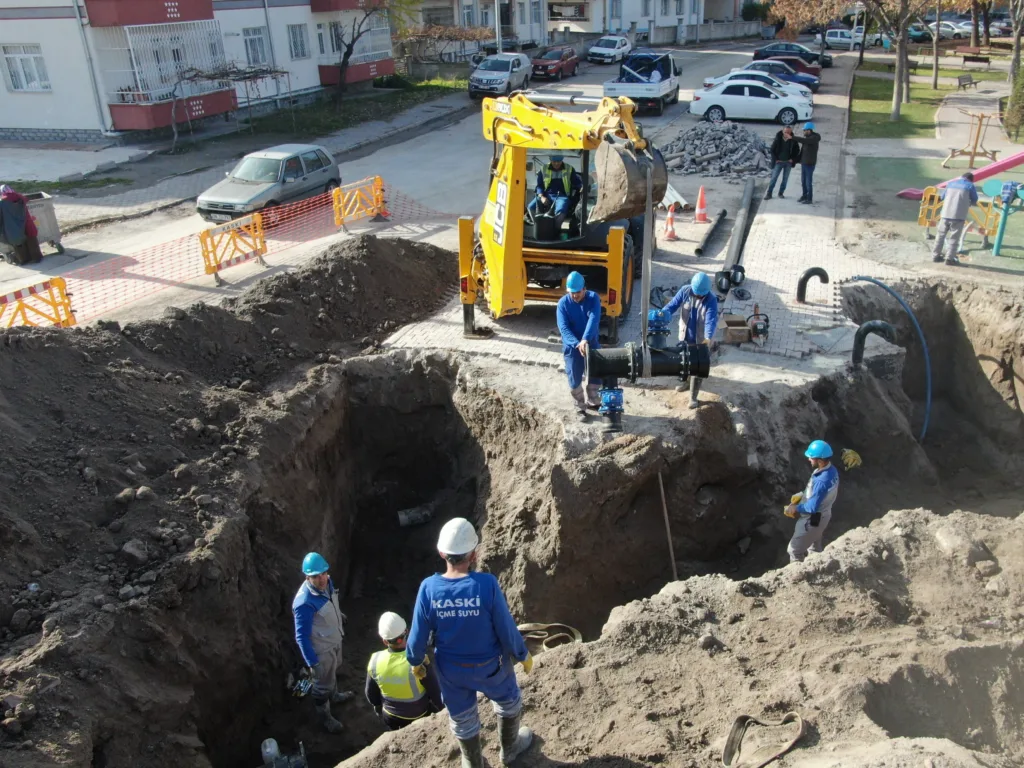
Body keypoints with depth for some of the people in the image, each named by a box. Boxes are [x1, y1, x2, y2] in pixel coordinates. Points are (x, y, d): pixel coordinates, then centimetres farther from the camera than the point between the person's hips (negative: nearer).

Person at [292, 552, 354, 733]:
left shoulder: (327, 583, -15)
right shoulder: (305, 602, -39)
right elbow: (301, 636, -28)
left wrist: (340, 616, 23)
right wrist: (312, 662, -23)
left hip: (334, 641, 7)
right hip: (321, 650, -7)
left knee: (333, 672, 33)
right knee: (323, 685, 17)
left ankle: (334, 696, 61)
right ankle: (325, 717, 42)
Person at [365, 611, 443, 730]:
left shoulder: (375, 661, -22)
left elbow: (371, 694, -5)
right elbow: (436, 694, -20)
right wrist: (440, 709, 0)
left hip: (390, 717, 3)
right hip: (418, 717, -3)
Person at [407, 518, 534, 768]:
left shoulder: (429, 588, -25)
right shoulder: (486, 584, -31)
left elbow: (418, 635, -13)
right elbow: (506, 629, -20)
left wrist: (415, 661, 8)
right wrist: (523, 654, -1)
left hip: (450, 668, 2)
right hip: (489, 665, -1)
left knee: (462, 717, 27)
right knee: (508, 701, 30)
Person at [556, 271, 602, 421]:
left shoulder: (593, 298, -13)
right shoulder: (563, 303, -14)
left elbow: (594, 320, -27)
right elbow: (564, 328, -21)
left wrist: (585, 340, -42)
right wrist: (577, 344, -37)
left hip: (591, 344, 2)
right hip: (572, 347, -2)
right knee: (575, 379, 5)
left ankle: (592, 401, 39)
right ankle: (580, 407, 26)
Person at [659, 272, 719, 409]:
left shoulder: (711, 300, -23)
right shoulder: (685, 291, -13)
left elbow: (711, 320, -34)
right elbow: (672, 305, -12)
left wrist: (708, 337, -51)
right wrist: (663, 315, -34)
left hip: (700, 340, -4)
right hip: (684, 336, 4)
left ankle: (693, 397, 19)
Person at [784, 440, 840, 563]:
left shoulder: (822, 481, -36)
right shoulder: (831, 470, -6)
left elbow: (812, 507, -30)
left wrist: (796, 507, -15)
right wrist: (801, 496, 4)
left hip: (813, 519, -9)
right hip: (822, 515, 9)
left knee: (795, 549, 6)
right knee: (814, 548, 27)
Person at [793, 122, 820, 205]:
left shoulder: (814, 138, -17)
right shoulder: (808, 137, 10)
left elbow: (803, 140, -34)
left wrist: (792, 137, -34)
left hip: (810, 163, -8)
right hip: (803, 162, 8)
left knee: (808, 182, -3)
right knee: (803, 181, 14)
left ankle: (810, 199, 5)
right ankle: (804, 196, 27)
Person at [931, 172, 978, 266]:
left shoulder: (951, 183, 16)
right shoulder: (970, 186, 6)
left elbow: (942, 196, 23)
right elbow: (975, 201, 11)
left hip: (946, 213, 4)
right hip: (959, 215, -4)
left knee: (941, 234, 14)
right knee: (954, 238, -1)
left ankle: (936, 256, 16)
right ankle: (950, 258, -2)